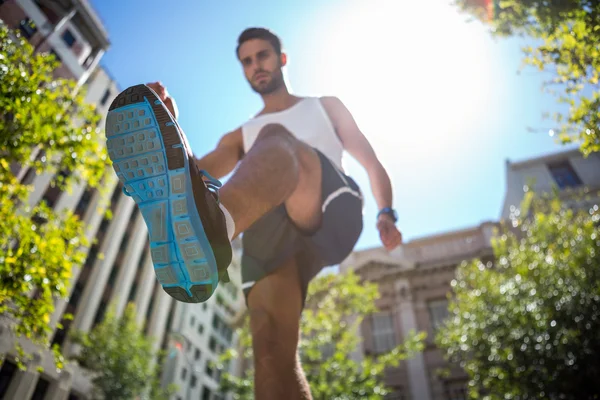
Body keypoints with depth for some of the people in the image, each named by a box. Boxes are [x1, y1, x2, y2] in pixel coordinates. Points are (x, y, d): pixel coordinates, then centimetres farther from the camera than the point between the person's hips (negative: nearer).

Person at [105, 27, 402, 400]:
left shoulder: (325, 106, 30)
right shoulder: (241, 136, 34)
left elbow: (371, 161, 21)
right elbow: (198, 173, 17)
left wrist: (386, 213, 4)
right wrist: (170, 129, -1)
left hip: (331, 211, -2)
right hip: (270, 231, 3)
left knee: (274, 139, -33)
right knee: (271, 349, -21)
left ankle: (213, 224, -64)